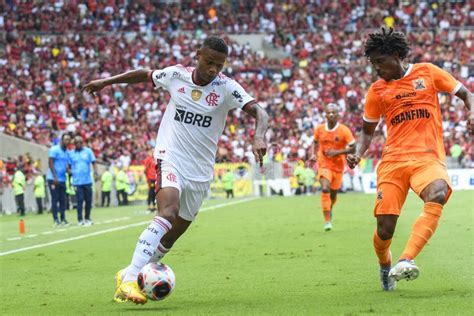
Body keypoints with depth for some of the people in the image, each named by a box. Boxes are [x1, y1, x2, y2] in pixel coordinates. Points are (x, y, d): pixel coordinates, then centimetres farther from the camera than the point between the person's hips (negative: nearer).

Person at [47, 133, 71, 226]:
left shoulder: (67, 152, 12)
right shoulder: (54, 149, -10)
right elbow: (50, 163, -13)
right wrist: (55, 177, -18)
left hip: (62, 179, 7)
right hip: (53, 179, -7)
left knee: (63, 200, 6)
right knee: (55, 199, -4)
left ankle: (63, 219, 10)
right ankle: (56, 220, -1)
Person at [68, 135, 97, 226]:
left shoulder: (88, 151, 6)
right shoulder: (71, 153, 7)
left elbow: (93, 162, 3)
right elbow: (69, 166, 10)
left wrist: (95, 172, -12)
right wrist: (70, 171, -9)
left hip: (87, 180, 1)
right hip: (77, 181, -1)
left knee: (88, 200, 5)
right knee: (80, 200, -5)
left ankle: (87, 218, 18)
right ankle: (80, 219, 1)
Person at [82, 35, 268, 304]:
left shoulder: (227, 87, -7)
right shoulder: (176, 75, -3)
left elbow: (260, 113, -18)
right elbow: (144, 75, 17)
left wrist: (259, 137, -38)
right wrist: (106, 81, 22)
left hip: (201, 171, 3)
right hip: (170, 159, -3)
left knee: (171, 237, 8)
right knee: (168, 214, -29)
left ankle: (130, 274, 29)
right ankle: (129, 279, -34)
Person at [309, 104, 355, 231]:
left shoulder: (344, 130, -13)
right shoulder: (319, 129, -5)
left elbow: (352, 148, -10)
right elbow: (315, 142, 14)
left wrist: (337, 152, -22)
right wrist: (313, 155, -4)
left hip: (338, 166, 0)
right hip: (324, 164, 0)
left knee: (333, 193, 12)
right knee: (325, 189, -22)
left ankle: (330, 210, 47)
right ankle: (327, 220, -17)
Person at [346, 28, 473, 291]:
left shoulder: (427, 72, 8)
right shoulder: (377, 90, 12)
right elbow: (368, 131, 22)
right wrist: (358, 154, 2)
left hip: (429, 157, -2)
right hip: (393, 160, 2)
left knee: (437, 196, -35)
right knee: (385, 229, -8)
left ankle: (406, 260, -42)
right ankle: (385, 265, 26)